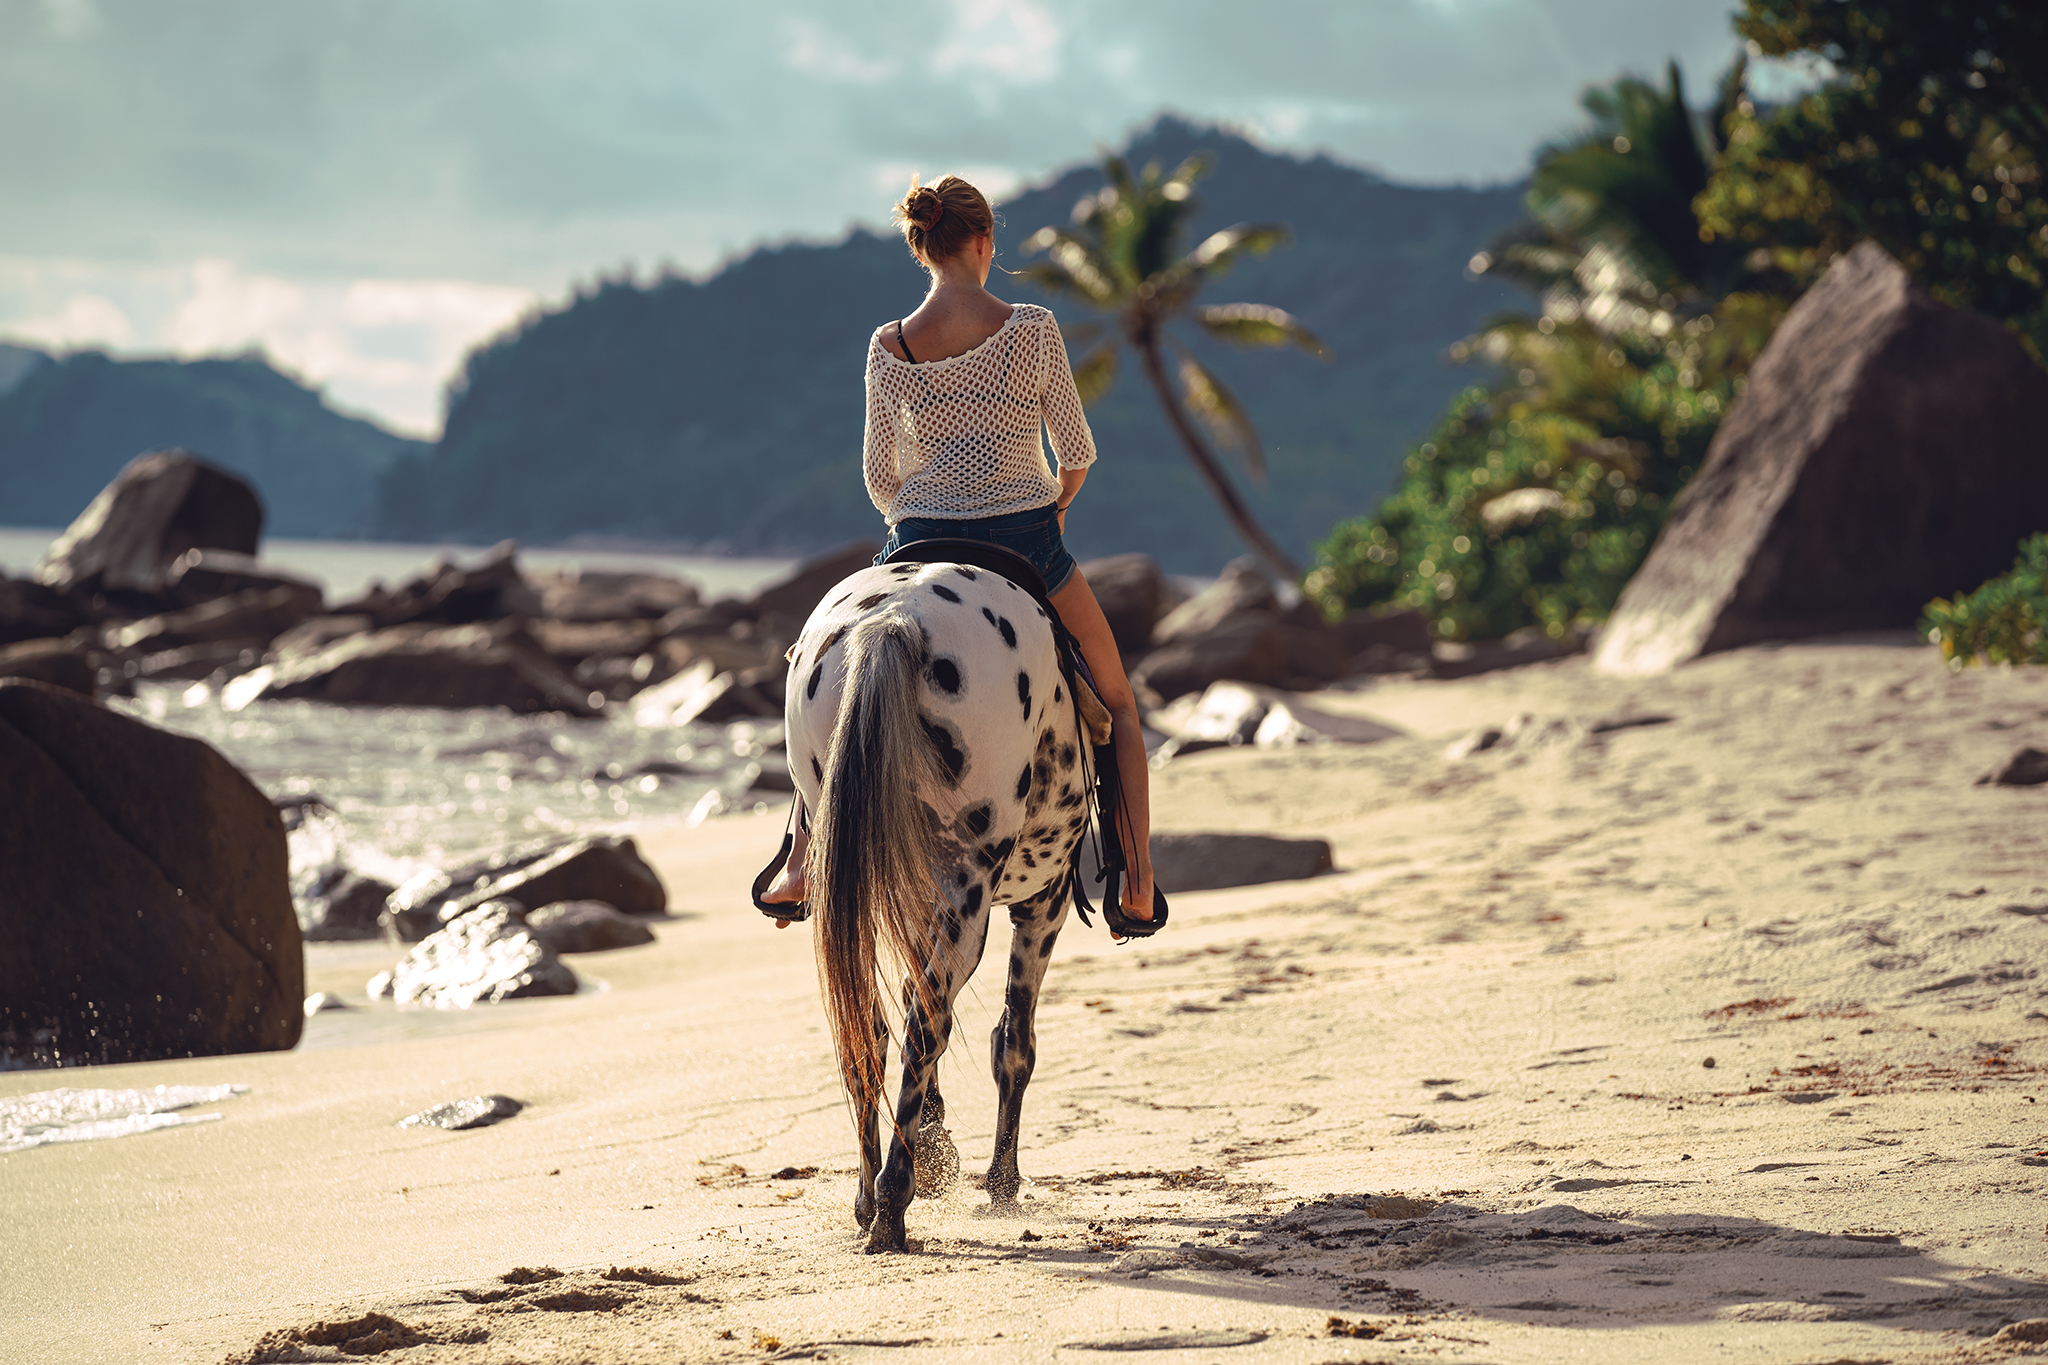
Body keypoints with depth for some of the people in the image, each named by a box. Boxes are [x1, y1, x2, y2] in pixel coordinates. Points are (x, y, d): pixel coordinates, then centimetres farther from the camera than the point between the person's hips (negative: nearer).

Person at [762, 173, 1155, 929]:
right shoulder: (1032, 328, -10)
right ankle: (1136, 878, 12)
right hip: (1026, 541, -1)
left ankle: (801, 860, 17)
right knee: (1117, 701, 19)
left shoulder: (888, 349, -4)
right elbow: (1077, 450, -2)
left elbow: (880, 475, 4)